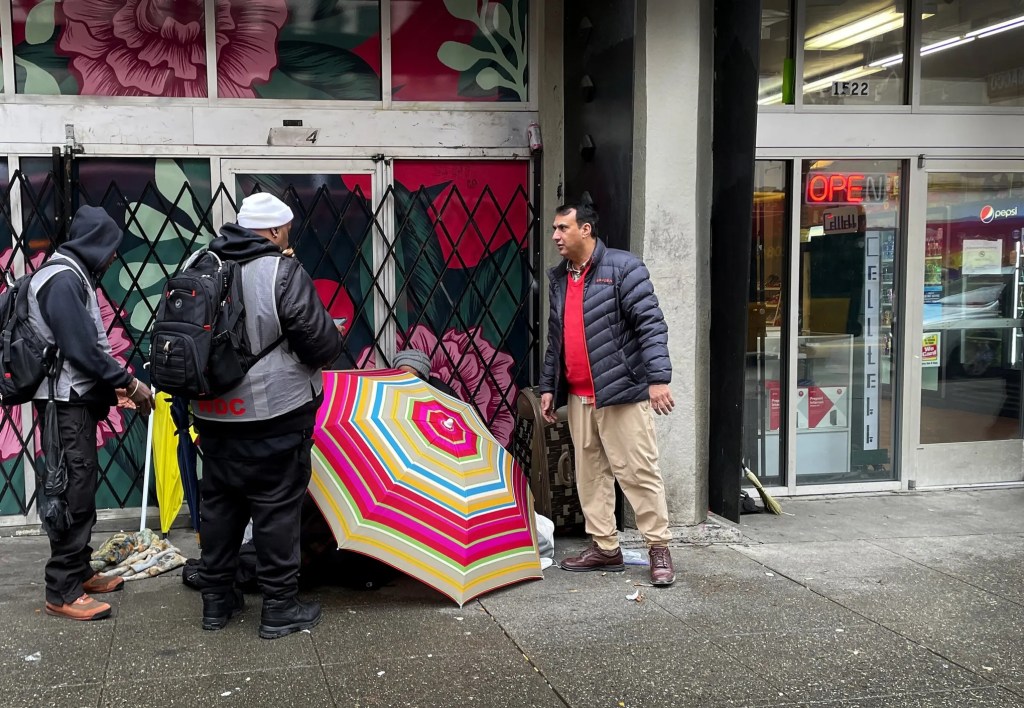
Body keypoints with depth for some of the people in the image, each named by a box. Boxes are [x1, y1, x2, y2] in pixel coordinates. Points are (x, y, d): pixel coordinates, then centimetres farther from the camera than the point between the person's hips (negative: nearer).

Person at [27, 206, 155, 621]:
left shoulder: (73, 277, 15)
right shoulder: (63, 280, -16)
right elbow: (82, 348, -21)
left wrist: (117, 385, 12)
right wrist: (129, 383, -14)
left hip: (76, 400, 10)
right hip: (65, 402, -10)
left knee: (81, 489, 15)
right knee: (73, 493, -8)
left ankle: (79, 573, 24)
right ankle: (62, 593, -3)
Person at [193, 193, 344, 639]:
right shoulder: (282, 272, -15)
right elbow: (322, 342, -16)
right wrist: (330, 345, 6)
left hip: (214, 414, 7)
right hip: (275, 416, -6)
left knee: (218, 503, 16)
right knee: (277, 508, 2)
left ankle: (216, 601, 25)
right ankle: (280, 609, 9)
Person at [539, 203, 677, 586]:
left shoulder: (623, 268, -7)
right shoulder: (559, 278, 16)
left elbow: (651, 325, -13)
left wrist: (658, 378, -21)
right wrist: (548, 386, 18)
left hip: (622, 392, -7)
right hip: (578, 397, 7)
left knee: (639, 472, -4)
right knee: (590, 474, 9)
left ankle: (659, 548, 6)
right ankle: (605, 547, 18)